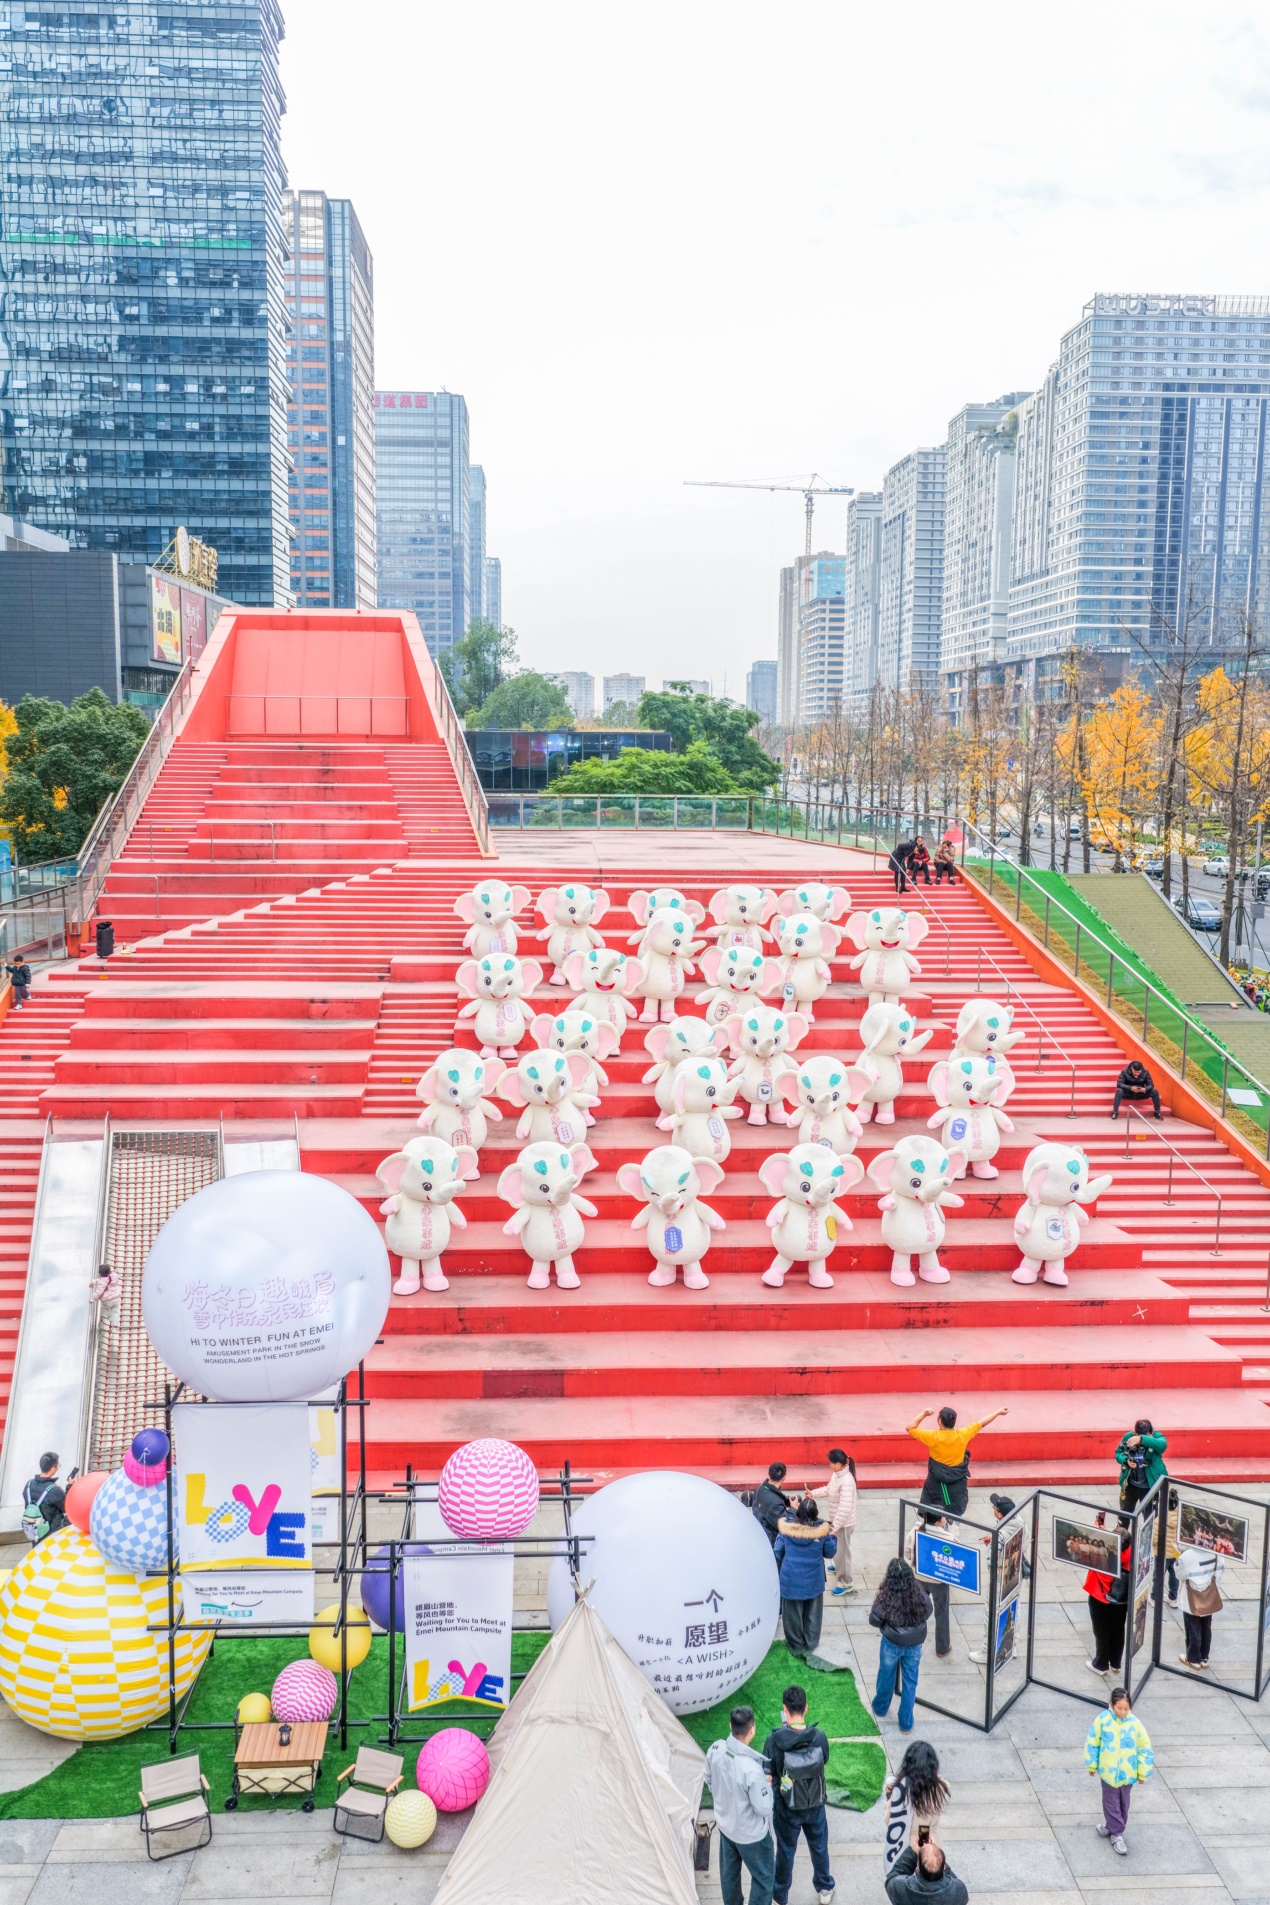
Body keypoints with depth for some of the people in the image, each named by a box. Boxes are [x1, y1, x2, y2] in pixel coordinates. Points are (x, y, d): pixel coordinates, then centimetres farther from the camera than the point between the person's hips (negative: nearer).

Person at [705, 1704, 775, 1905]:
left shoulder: (716, 1749, -19)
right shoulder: (752, 1770, -39)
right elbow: (764, 1808, -25)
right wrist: (767, 1785, -8)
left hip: (724, 1824, 6)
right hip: (751, 1833, -6)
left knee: (729, 1871, 28)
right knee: (763, 1876, 19)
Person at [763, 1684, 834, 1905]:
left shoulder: (774, 1741, -28)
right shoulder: (819, 1737, -22)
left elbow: (768, 1777, -19)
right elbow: (824, 1761, -2)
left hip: (786, 1807, -1)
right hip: (815, 1804, 1)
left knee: (785, 1851, 21)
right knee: (819, 1847, 26)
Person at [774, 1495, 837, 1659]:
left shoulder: (787, 1527, -16)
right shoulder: (821, 1530, -15)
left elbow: (778, 1553, -6)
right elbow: (830, 1552, 0)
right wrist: (833, 1536, 18)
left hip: (791, 1579, -1)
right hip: (813, 1580, 1)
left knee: (793, 1612, 17)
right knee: (812, 1613, 20)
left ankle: (795, 1644, 28)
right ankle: (810, 1644, 30)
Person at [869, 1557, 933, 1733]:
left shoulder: (886, 1599, -27)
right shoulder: (920, 1595, -22)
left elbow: (874, 1621, -14)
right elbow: (928, 1613, -2)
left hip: (892, 1644, -1)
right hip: (914, 1644, 1)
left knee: (886, 1676, 24)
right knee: (910, 1682, 19)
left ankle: (881, 1708, 47)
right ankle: (906, 1723, 30)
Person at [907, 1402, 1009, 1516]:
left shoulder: (933, 1436, -19)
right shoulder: (963, 1435, -12)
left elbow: (911, 1428, -8)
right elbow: (981, 1423, 1)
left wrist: (924, 1414, -1)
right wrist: (998, 1412, 14)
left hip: (936, 1482, -2)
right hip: (958, 1482, 2)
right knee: (955, 1514, 18)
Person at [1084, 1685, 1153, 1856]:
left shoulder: (1135, 1723, -18)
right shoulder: (1103, 1720, -18)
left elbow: (1144, 1748, -5)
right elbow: (1092, 1743, -5)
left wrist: (1143, 1772, 1)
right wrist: (1093, 1765, 2)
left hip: (1127, 1773, 1)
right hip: (1108, 1771, -1)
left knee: (1123, 1803, 17)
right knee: (1112, 1803, 8)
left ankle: (1111, 1824, 39)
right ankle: (1116, 1834, 25)